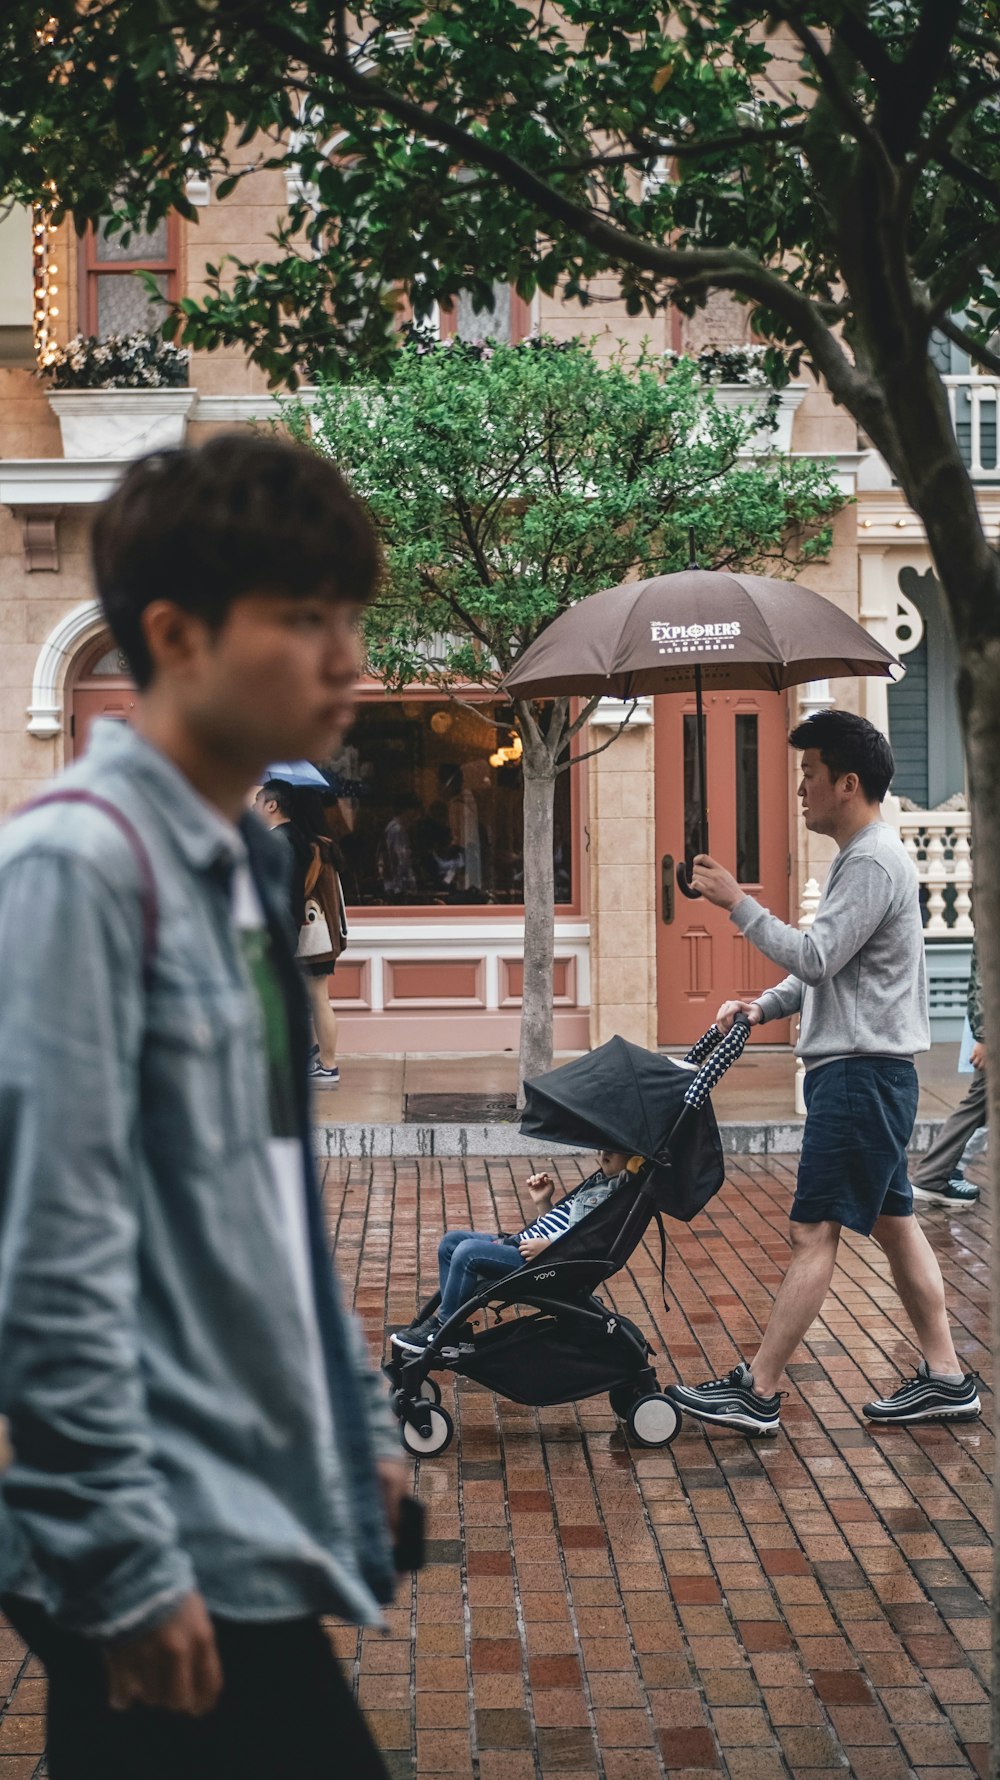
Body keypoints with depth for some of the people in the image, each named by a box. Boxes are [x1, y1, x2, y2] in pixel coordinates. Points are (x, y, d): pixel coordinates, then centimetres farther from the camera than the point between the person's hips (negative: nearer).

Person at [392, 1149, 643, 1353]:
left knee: (468, 1251, -24)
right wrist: (543, 1202, 11)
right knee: (451, 1240, 7)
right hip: (525, 1242, 11)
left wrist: (548, 1245, -23)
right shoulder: (599, 1179, 21)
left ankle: (439, 1330, -9)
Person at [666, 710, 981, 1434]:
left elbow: (815, 958, -22)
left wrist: (739, 903, -15)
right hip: (865, 1069, 11)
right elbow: (826, 967, 21)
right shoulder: (864, 858, 18)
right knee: (894, 1221, 13)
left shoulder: (873, 864, -15)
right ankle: (946, 1376, 19)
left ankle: (757, 1392, -4)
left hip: (862, 1072, -11)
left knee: (814, 1231, -8)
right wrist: (764, 1006, 8)